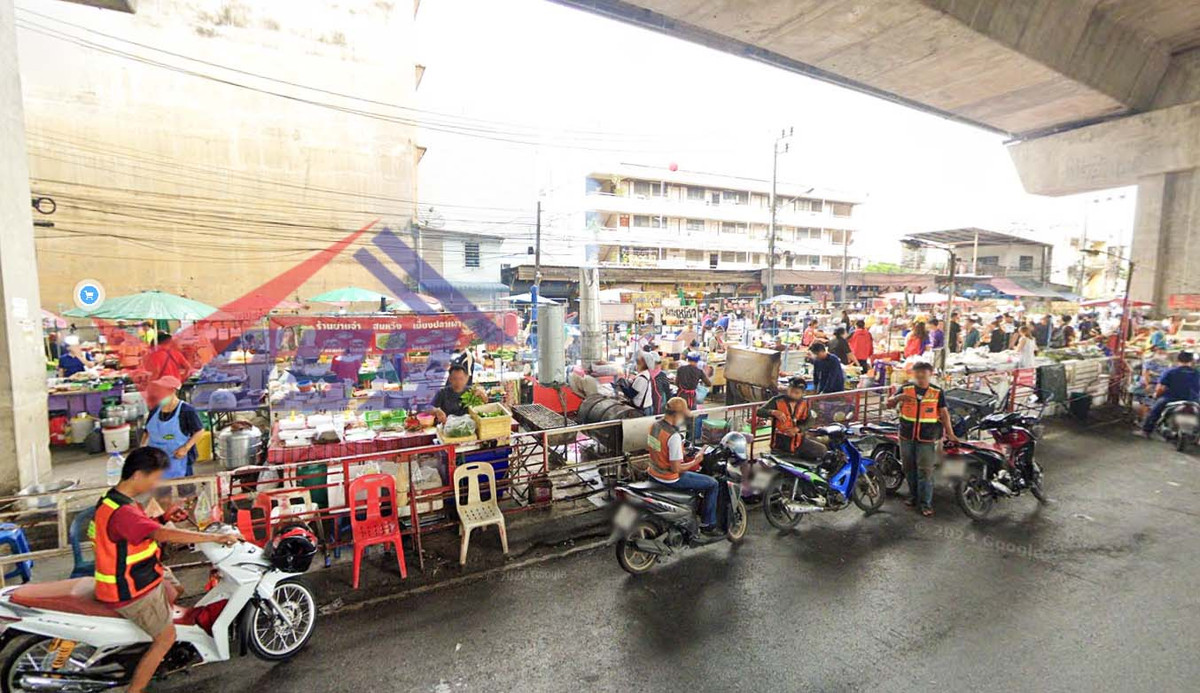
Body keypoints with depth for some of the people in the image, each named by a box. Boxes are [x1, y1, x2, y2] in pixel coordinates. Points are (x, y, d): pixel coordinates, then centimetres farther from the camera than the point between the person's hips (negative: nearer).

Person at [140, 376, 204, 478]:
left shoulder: (186, 410, -11)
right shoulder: (154, 411, 7)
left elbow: (199, 431, -8)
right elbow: (147, 431, 20)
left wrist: (186, 448, -16)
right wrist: (143, 445, 4)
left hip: (178, 460, -6)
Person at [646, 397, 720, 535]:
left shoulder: (654, 426, -3)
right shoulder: (674, 436, -29)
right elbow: (676, 469, -26)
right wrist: (695, 462, -11)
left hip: (654, 472, 9)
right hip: (670, 479, -8)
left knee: (690, 472, 35)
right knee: (712, 484, 6)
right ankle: (707, 524, 17)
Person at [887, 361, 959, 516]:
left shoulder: (937, 392, 0)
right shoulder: (905, 388, 1)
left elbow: (944, 413, 3)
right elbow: (889, 403, 0)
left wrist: (950, 433, -2)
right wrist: (899, 397, -21)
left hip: (926, 438, -2)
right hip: (906, 436, 2)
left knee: (925, 470, -2)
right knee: (909, 468, 14)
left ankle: (926, 503, 6)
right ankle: (913, 495, 31)